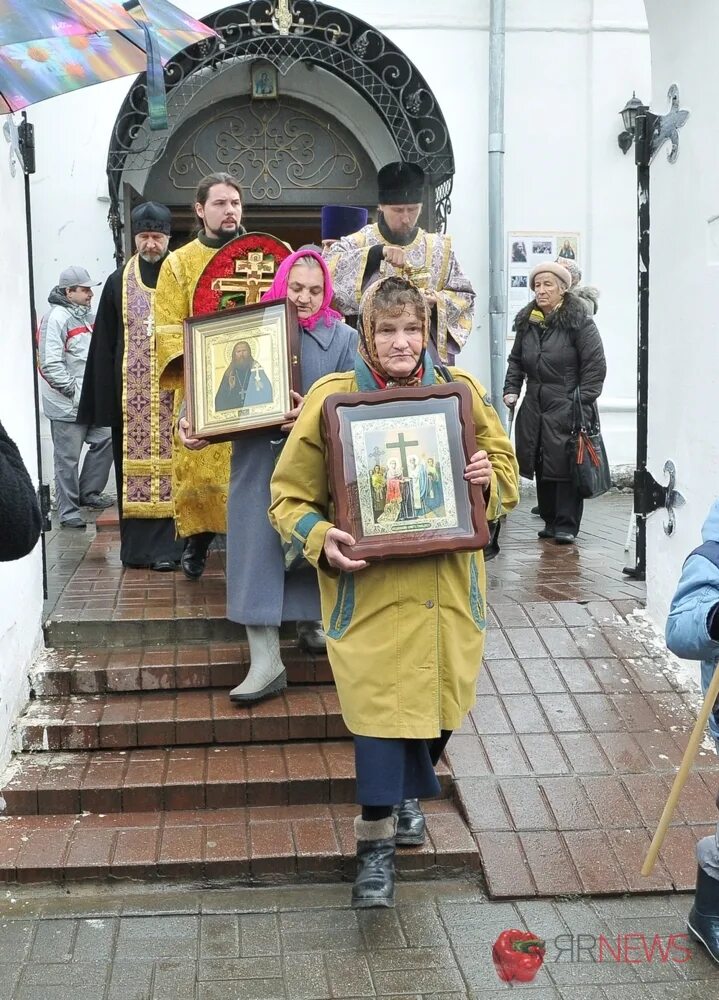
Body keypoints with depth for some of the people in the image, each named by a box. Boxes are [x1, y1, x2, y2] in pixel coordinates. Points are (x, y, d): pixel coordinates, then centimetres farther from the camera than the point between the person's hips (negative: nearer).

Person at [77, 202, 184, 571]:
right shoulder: (118, 283, 9)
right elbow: (104, 345, 7)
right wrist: (104, 398, 1)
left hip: (172, 391, -2)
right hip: (130, 393, 2)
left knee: (168, 461, -5)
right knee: (132, 463, 3)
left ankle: (166, 545, -3)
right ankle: (136, 545, 11)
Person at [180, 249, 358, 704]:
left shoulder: (343, 338, 2)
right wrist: (191, 420, -8)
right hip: (258, 464, 0)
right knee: (258, 551, -3)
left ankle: (312, 623, 38)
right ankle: (266, 662, 2)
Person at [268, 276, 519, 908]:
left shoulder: (462, 392, 1)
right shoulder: (332, 399, -7)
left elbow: (507, 474, 12)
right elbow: (290, 496, -1)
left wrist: (489, 478, -11)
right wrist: (320, 540, -19)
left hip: (447, 588, 3)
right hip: (370, 587, -3)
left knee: (436, 701, 15)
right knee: (379, 704, -4)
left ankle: (410, 794, 45)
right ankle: (377, 842, 13)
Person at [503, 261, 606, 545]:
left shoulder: (579, 322, -7)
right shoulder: (526, 323, 11)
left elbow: (595, 366, -8)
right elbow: (516, 361, 22)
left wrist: (582, 403, -12)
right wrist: (511, 390, 8)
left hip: (566, 408, -6)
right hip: (534, 407, 6)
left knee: (565, 466, -5)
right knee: (541, 468, 9)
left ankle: (566, 525, 2)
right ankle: (550, 521, 20)